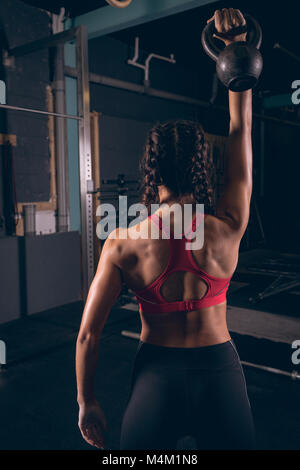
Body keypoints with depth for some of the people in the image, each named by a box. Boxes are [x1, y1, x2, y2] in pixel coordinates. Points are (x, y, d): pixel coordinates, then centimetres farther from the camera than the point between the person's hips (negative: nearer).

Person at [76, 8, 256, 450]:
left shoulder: (123, 244, -15)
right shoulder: (227, 230, -13)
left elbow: (88, 334, -9)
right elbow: (241, 129, -2)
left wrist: (87, 403, 7)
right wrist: (235, 47, 3)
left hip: (157, 375, 0)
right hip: (220, 372, 1)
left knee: (139, 451, 26)